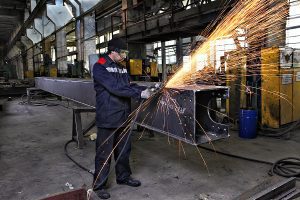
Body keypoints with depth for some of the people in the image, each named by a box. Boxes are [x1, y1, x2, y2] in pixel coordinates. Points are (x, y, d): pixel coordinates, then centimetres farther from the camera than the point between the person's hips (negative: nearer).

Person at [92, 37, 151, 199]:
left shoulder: (121, 68, 12)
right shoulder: (99, 67, -12)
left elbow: (128, 85, 10)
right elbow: (116, 87, -23)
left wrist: (145, 89, -7)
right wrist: (139, 93, -22)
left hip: (123, 117, 7)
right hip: (107, 118, -7)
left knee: (124, 150, 19)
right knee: (104, 153, 4)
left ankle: (123, 177, 38)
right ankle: (98, 185, 21)